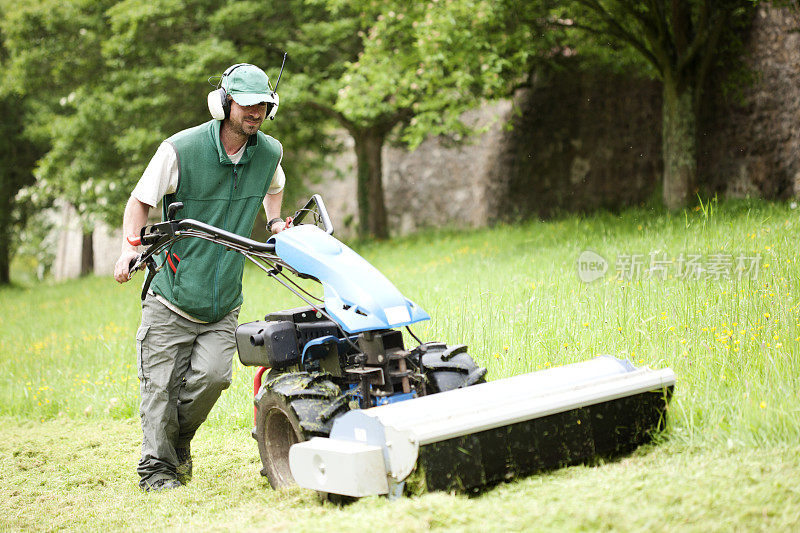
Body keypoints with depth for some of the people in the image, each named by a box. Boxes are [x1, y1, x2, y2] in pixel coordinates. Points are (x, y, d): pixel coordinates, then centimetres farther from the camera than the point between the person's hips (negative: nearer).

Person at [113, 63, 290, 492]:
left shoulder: (269, 152, 3)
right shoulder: (181, 149, -11)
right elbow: (141, 200, -1)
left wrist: (275, 222, 12)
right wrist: (130, 246, -15)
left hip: (224, 303, 3)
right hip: (172, 298, -3)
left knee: (212, 375, -13)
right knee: (161, 385, -1)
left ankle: (180, 441, 15)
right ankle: (157, 467, 15)